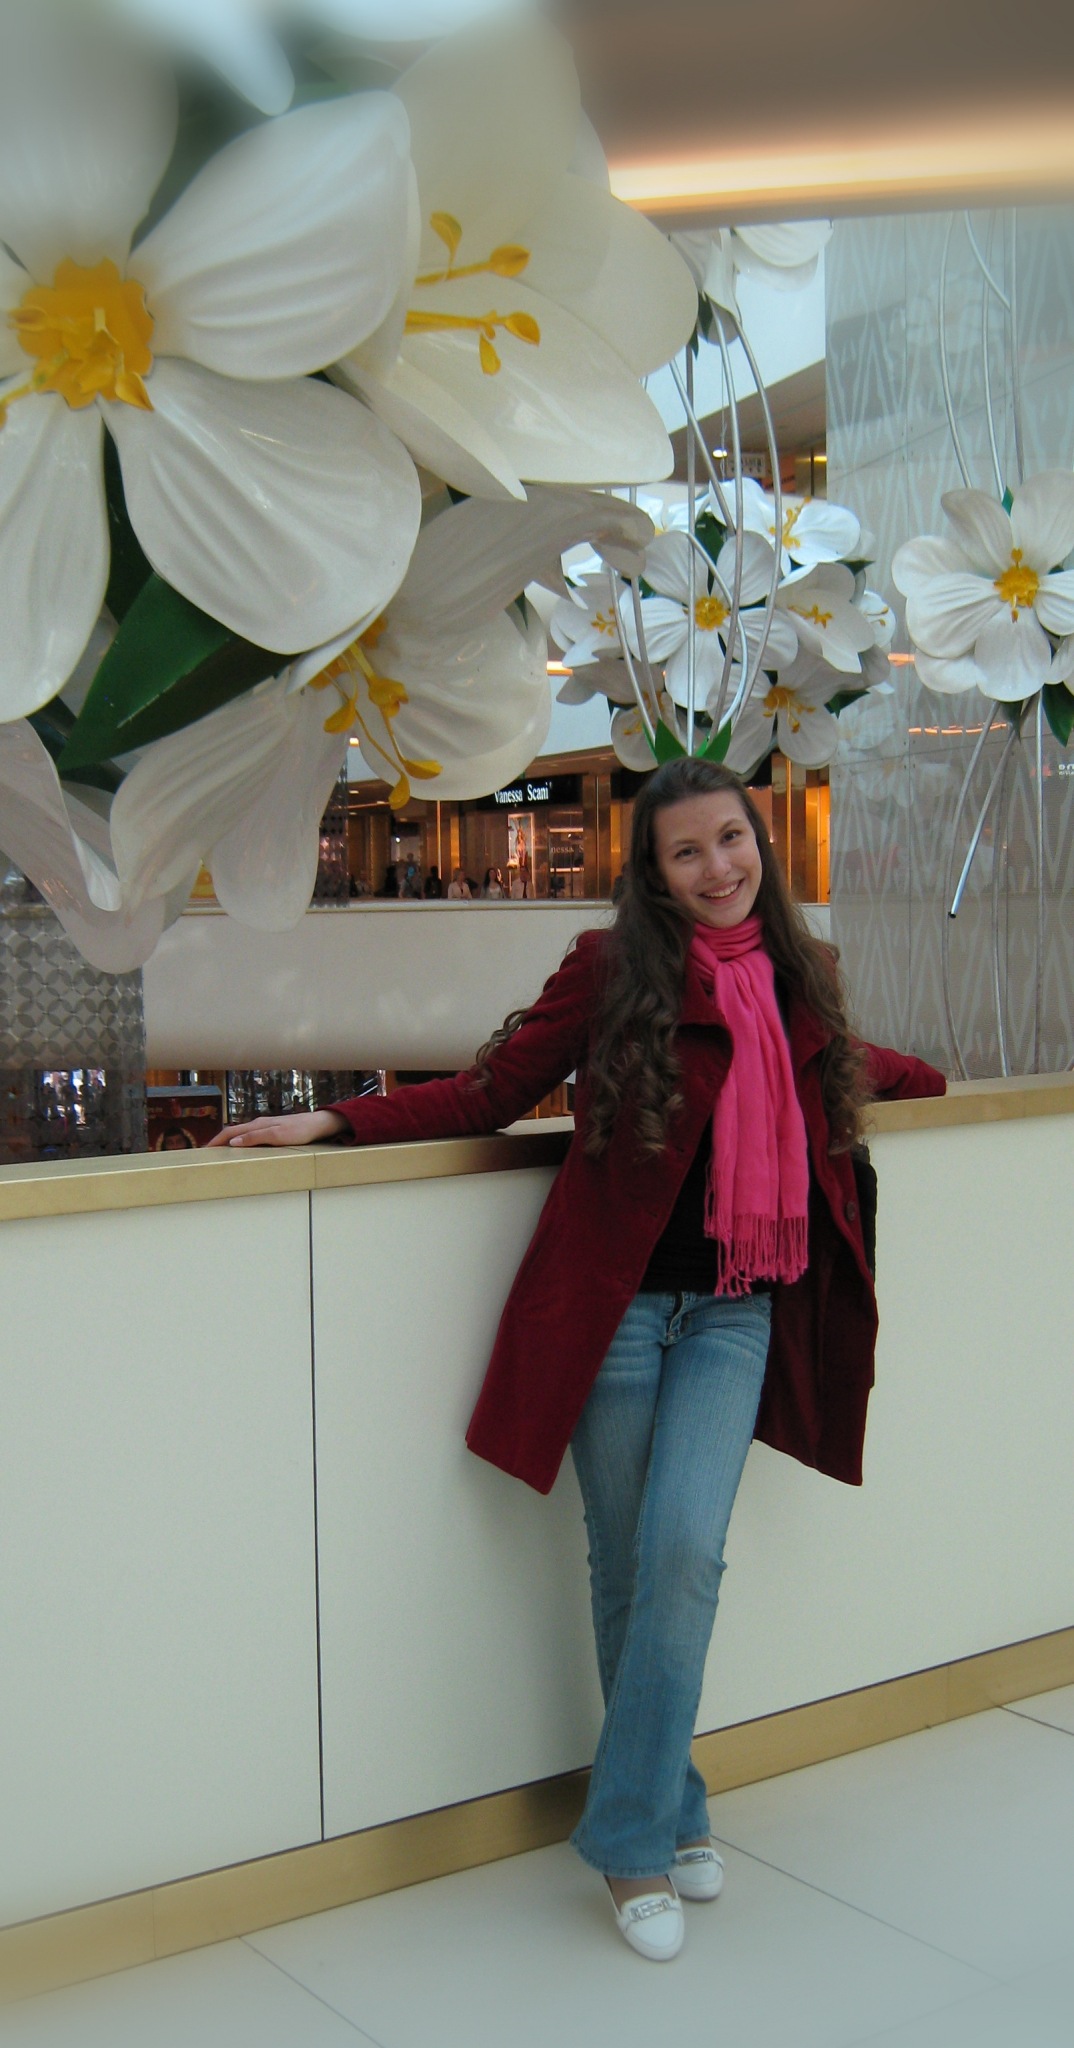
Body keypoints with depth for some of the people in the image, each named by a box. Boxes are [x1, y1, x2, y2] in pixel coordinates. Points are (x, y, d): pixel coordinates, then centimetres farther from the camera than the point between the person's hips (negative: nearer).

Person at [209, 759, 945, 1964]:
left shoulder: (798, 978, 9)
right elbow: (490, 1093, -1)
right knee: (625, 1571, 3)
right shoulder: (611, 970, -4)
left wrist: (928, 1076, 46)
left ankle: (632, 1837, 5)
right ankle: (673, 1810, 22)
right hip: (617, 1308, -2)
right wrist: (334, 1122, -9)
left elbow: (842, 1067, 31)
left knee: (684, 1551, -10)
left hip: (735, 1312, 2)